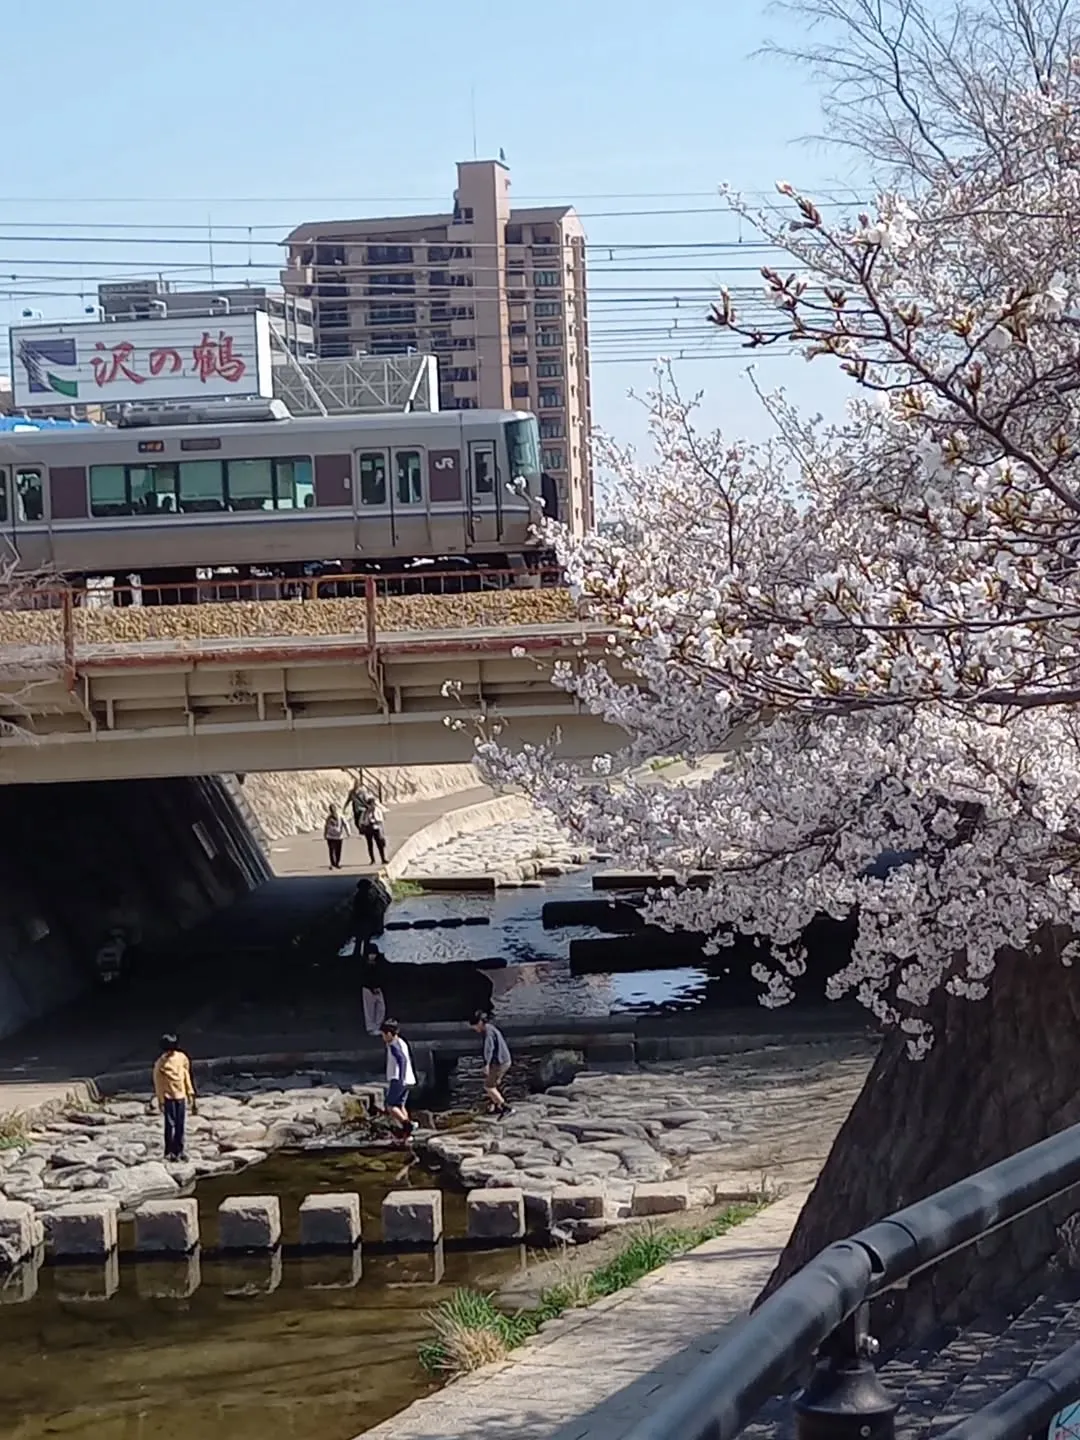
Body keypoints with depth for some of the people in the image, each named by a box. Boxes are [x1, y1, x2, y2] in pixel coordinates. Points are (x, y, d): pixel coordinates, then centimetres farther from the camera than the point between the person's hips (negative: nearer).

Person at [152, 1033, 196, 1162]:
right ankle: (169, 1152, 2)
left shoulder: (182, 1058, 3)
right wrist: (160, 1100, -8)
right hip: (168, 1096, -5)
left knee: (180, 1124, 8)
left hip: (181, 1095, 5)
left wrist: (190, 1092, 13)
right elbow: (158, 1082, -7)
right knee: (170, 1124, -4)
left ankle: (179, 1151, 16)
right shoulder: (160, 1063, -11)